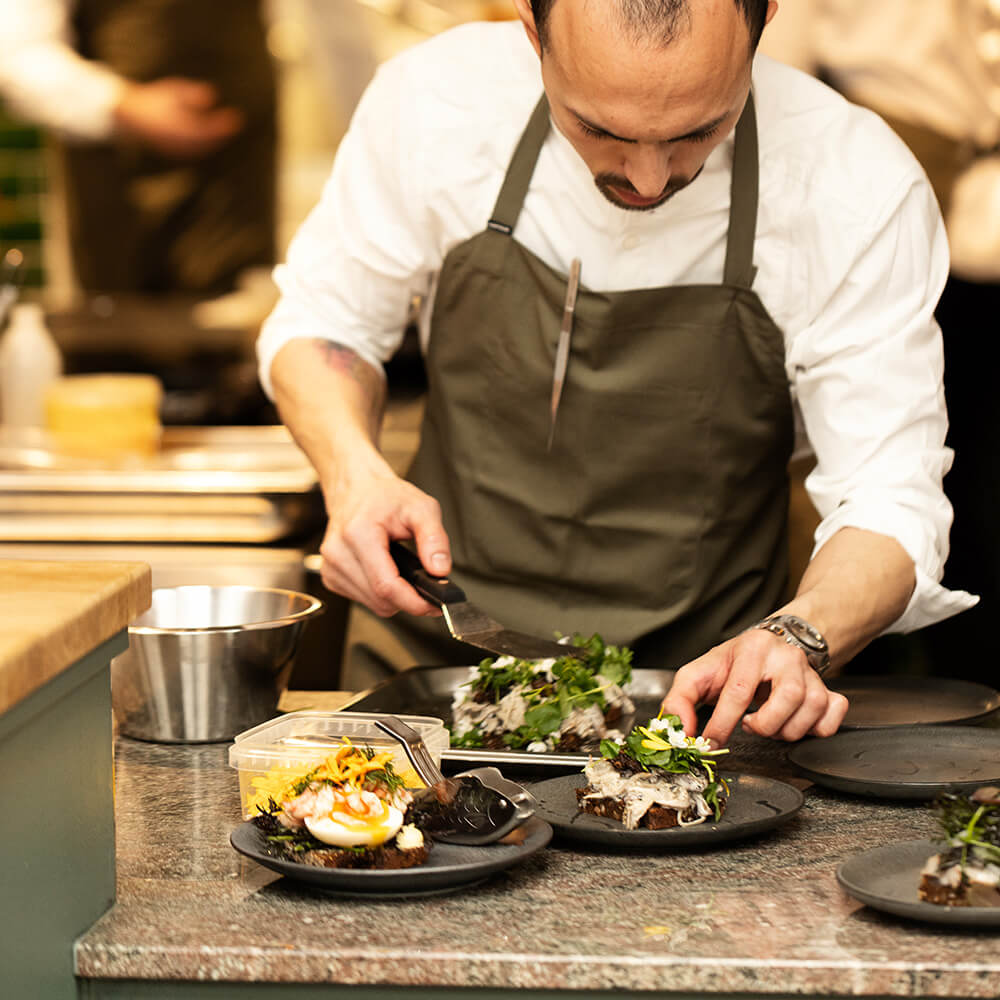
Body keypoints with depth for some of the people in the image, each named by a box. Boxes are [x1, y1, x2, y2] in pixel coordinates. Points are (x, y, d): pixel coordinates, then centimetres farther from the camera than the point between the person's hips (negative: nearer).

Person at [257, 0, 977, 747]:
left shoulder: (859, 187, -17)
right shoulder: (436, 100, -13)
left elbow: (891, 502, -13)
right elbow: (320, 321, 4)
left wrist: (797, 639, -34)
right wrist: (355, 473, -16)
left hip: (702, 693, -1)